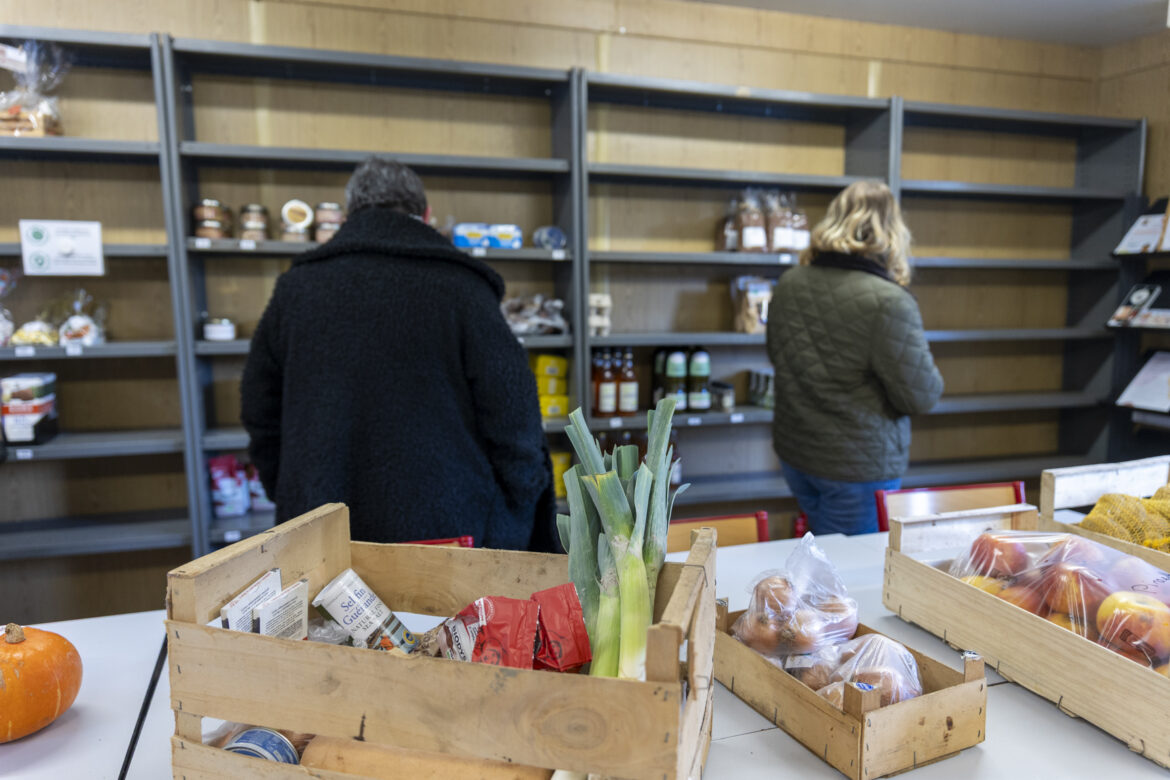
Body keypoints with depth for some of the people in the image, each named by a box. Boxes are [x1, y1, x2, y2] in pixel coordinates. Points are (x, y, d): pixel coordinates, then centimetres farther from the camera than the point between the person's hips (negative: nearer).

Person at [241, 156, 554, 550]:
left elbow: (262, 417, 11)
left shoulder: (293, 287, 6)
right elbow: (513, 417, -8)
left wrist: (295, 504, 20)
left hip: (320, 540, 4)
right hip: (448, 530, -3)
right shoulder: (459, 287, -7)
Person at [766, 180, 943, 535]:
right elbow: (920, 397, -15)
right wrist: (930, 374, 4)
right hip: (861, 465, -6)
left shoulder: (788, 284, -3)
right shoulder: (889, 302, -23)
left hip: (793, 452, 6)